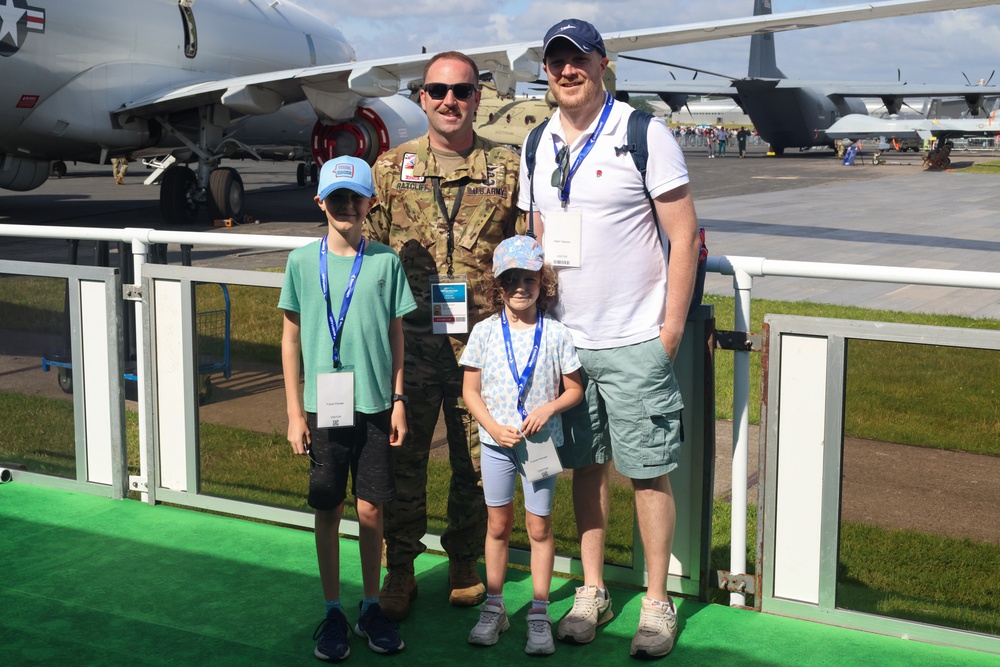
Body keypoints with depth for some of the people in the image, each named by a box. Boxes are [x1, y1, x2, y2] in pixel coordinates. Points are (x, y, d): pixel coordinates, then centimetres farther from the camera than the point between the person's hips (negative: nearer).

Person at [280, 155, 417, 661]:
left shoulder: (385, 262, 1)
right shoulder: (302, 262, 0)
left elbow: (396, 335, 7)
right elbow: (290, 339, 4)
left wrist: (398, 401, 3)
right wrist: (294, 412, 1)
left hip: (374, 405, 0)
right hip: (323, 406, 0)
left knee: (370, 509, 7)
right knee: (328, 510, 7)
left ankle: (371, 608, 22)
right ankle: (333, 612, 20)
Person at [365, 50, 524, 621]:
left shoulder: (507, 168, 6)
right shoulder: (392, 167, 7)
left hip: (481, 341, 0)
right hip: (409, 338, 0)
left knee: (476, 458, 8)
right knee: (403, 455, 5)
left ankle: (465, 564, 26)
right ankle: (400, 570, 19)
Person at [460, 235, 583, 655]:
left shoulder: (555, 334, -4)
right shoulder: (485, 332, -2)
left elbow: (574, 389, 3)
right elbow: (471, 390, 1)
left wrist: (548, 408, -16)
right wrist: (494, 427, -11)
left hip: (541, 440, -1)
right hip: (496, 441, 1)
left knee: (539, 526, 5)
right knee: (498, 525, 10)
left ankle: (539, 614, 16)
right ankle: (494, 608, 23)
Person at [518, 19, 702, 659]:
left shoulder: (644, 135, -7)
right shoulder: (538, 147, 10)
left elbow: (684, 236, -8)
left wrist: (671, 330, -11)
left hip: (635, 343, -5)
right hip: (567, 342, 5)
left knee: (649, 472, 1)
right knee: (586, 466, 13)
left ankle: (657, 603, 13)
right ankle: (593, 591, 25)